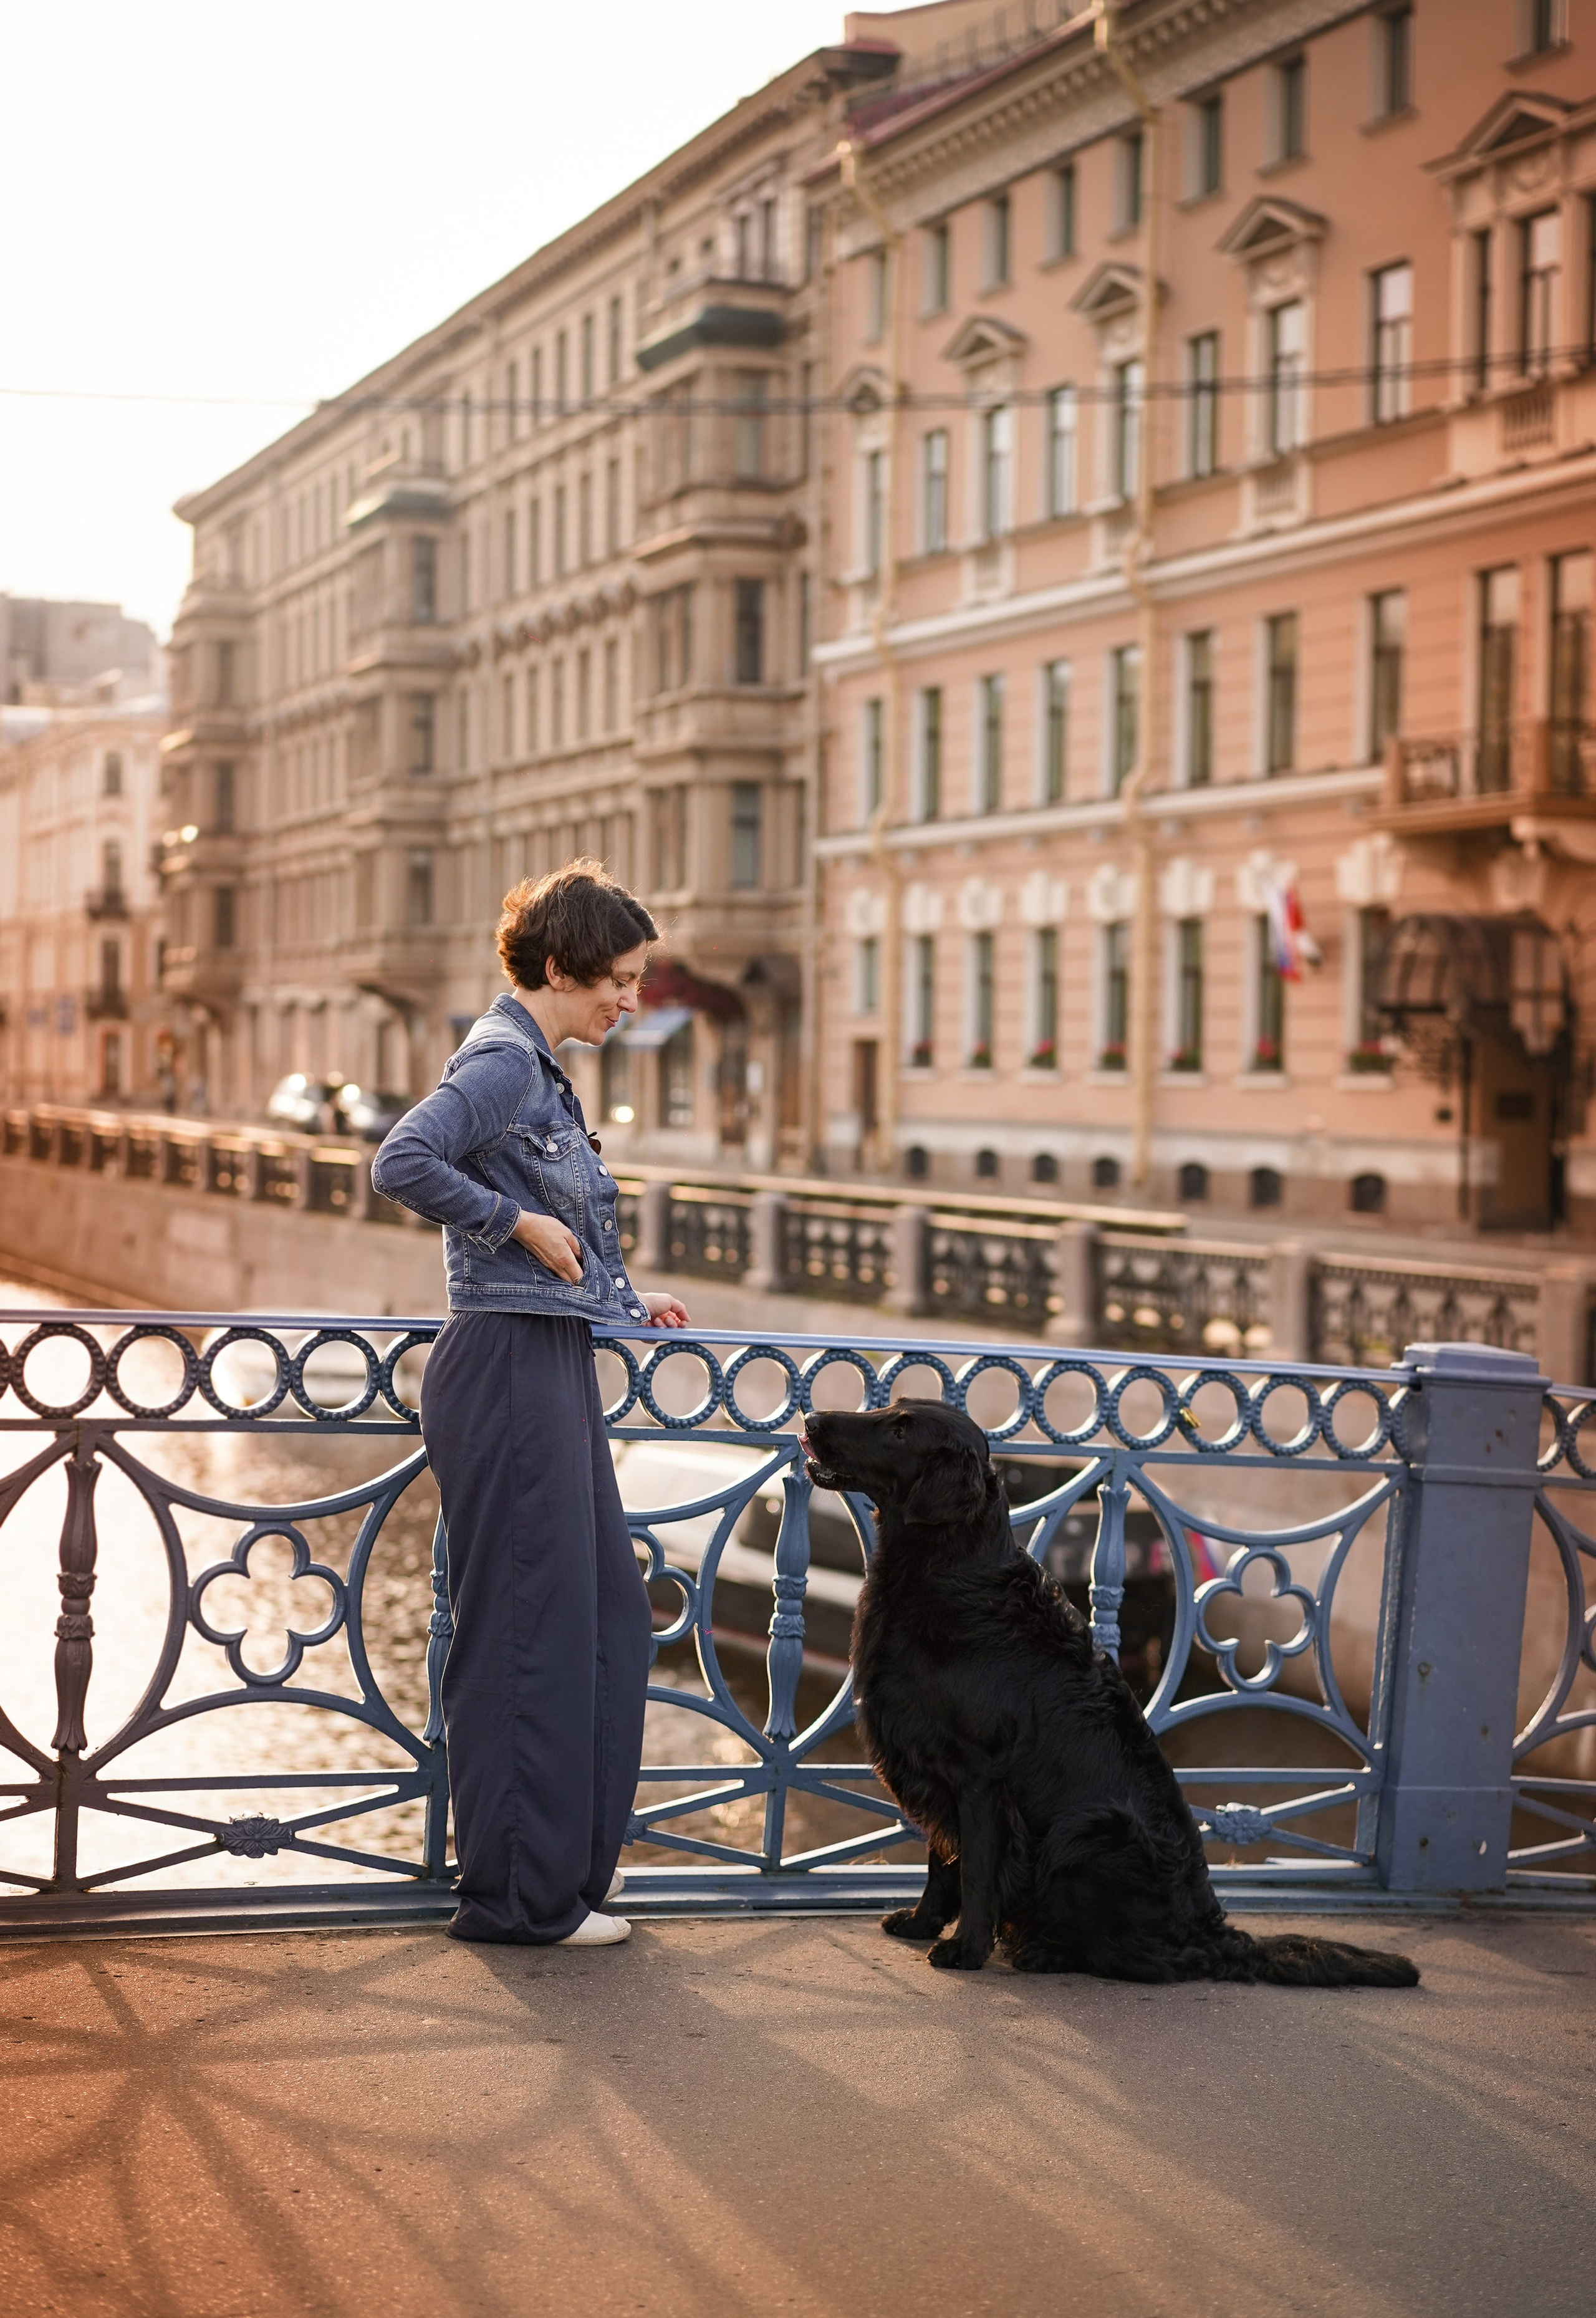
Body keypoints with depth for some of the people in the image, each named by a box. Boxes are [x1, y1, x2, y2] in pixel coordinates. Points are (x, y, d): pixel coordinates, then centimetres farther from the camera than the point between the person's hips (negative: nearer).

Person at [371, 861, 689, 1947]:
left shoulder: (541, 1071, 17)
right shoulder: (502, 1061, -13)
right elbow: (403, 1164, -28)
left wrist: (625, 1298, 23)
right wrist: (520, 1222, -20)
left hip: (553, 1369, 10)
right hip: (508, 1373, -10)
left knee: (606, 1613, 15)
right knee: (527, 1627, -3)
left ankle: (567, 1849, 26)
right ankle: (520, 1890, 6)